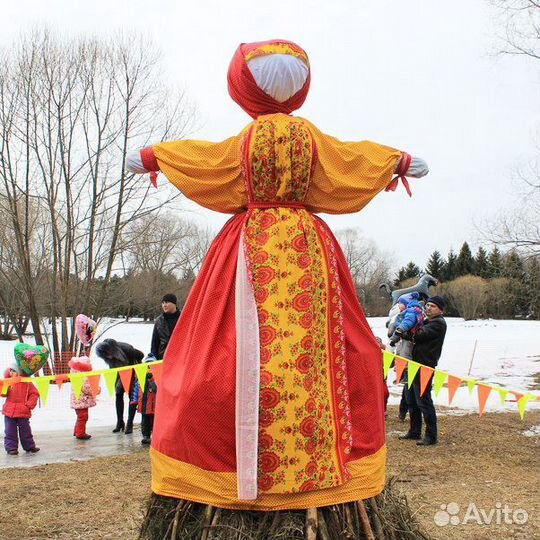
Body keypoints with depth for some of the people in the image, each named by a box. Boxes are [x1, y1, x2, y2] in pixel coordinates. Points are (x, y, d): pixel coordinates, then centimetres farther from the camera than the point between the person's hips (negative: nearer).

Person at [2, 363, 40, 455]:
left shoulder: (27, 382, -4)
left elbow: (34, 394, -1)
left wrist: (29, 404, -10)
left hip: (23, 412, -2)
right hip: (9, 411, 2)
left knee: (25, 431, 8)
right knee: (10, 431, 4)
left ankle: (29, 446, 21)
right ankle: (11, 447, 12)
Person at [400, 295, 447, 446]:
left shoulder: (438, 323, -11)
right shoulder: (428, 321, 21)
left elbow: (419, 336, -20)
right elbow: (418, 337, 19)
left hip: (424, 367, -10)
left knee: (424, 401, -8)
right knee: (411, 400, 15)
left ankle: (431, 436, -1)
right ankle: (414, 432, 26)